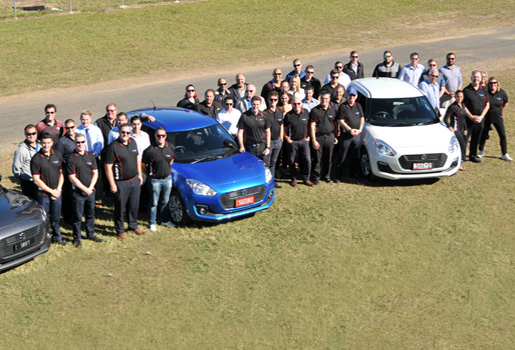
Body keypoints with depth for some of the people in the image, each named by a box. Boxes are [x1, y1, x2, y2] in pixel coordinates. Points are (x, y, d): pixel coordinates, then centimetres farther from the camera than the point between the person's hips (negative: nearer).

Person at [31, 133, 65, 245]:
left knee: (56, 217, 16)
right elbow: (36, 180, -12)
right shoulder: (36, 159, -13)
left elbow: (61, 173, 9)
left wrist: (58, 189, -3)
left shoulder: (57, 155, 2)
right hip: (43, 193, -4)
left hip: (56, 193, 4)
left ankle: (57, 237, 33)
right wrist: (51, 191, -10)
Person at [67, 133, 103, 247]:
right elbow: (72, 178, -12)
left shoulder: (90, 156, 6)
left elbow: (95, 173, 7)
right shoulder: (71, 158, -10)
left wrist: (90, 187, -6)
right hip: (78, 193, -5)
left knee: (91, 214, 16)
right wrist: (84, 189, -13)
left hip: (90, 192, 5)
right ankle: (76, 238, 17)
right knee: (77, 217, 3)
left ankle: (90, 234, 32)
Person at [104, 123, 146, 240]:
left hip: (135, 181, 6)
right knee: (120, 207, 4)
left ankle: (133, 226, 34)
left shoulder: (133, 142, 5)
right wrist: (112, 184, -16)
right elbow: (108, 167, -15)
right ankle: (120, 230, 18)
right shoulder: (113, 147, -15)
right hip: (121, 183, -6)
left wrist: (139, 174, 17)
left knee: (134, 206, 16)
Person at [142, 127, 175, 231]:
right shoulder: (150, 150, -17)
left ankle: (165, 220, 33)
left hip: (167, 179, 4)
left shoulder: (171, 148, -4)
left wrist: (168, 168, 9)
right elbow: (143, 164, -6)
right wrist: (150, 174, 0)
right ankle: (152, 223, 19)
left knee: (165, 201, 18)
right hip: (155, 180, -4)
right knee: (154, 203, 7)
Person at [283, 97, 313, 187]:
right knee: (291, 162, 5)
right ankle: (294, 179, 22)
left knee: (307, 161, -2)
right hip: (292, 142, -2)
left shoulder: (306, 113, 2)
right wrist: (288, 139, -2)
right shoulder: (288, 115, -6)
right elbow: (284, 129, 2)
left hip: (304, 141, 2)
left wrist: (308, 137, 9)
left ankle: (306, 179, 14)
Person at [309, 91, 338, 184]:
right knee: (317, 159, -2)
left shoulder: (332, 110, 8)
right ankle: (315, 177, 8)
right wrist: (314, 140, -11)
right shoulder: (315, 110, -4)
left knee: (328, 159, 10)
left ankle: (326, 176, 23)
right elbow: (312, 126, -6)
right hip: (319, 137, -3)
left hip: (330, 137, 4)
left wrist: (335, 137, 13)